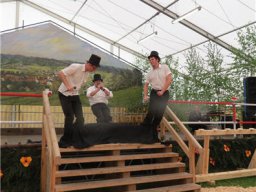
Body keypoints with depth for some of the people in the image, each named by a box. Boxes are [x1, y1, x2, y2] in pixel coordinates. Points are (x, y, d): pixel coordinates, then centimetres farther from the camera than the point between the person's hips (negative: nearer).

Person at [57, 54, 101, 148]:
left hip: (75, 95, 7)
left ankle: (75, 139, 14)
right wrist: (67, 86, -32)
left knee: (80, 118, -1)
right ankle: (65, 141, 7)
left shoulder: (87, 73, 6)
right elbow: (60, 73, -24)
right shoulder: (76, 67, -19)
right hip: (65, 94, -7)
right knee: (70, 117, -10)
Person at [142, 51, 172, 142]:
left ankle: (153, 130, 15)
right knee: (151, 112, -13)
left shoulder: (165, 67, -1)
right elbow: (146, 85, 12)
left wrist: (162, 91, -13)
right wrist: (145, 95, -4)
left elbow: (169, 80, -9)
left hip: (164, 93, -1)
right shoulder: (150, 73, 8)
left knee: (159, 114, 1)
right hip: (154, 93, 1)